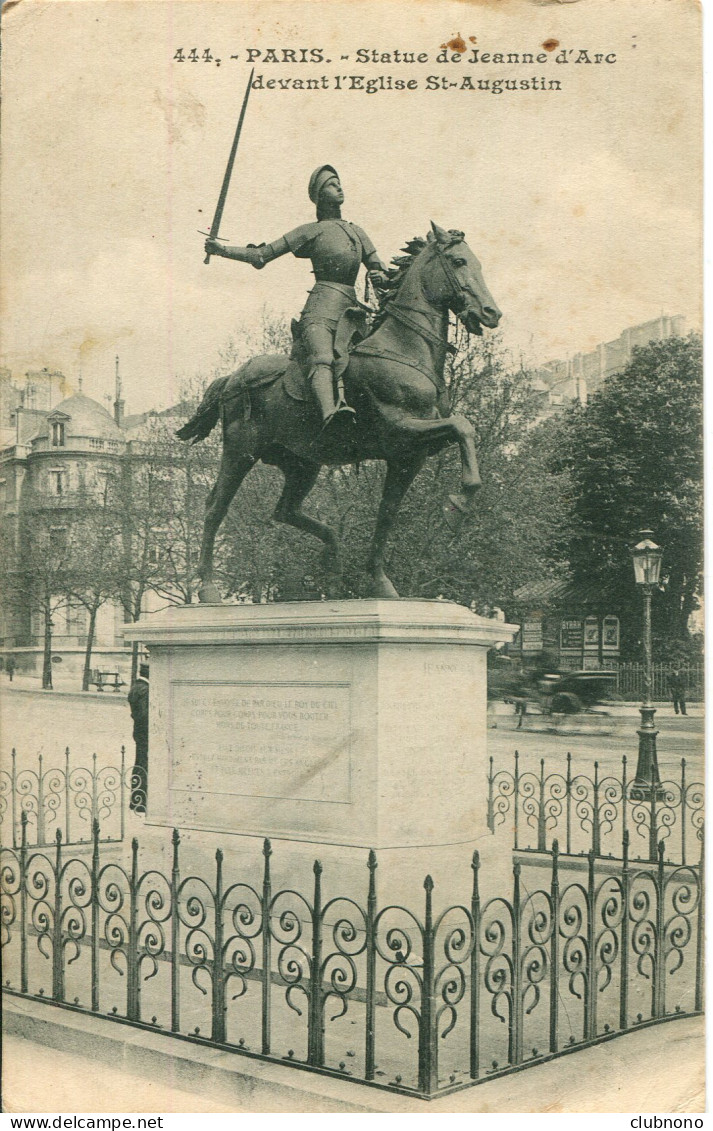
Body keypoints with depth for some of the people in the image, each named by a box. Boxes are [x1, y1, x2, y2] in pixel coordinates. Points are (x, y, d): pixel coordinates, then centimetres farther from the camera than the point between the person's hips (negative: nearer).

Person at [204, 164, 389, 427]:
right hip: (322, 306, -8)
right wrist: (222, 249, 1)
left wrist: (380, 277, 4)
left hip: (352, 307, 8)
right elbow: (261, 256, 12)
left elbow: (379, 270, 30)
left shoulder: (357, 233, 29)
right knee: (322, 359, -34)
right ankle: (330, 415, -57)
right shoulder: (312, 231, 15)